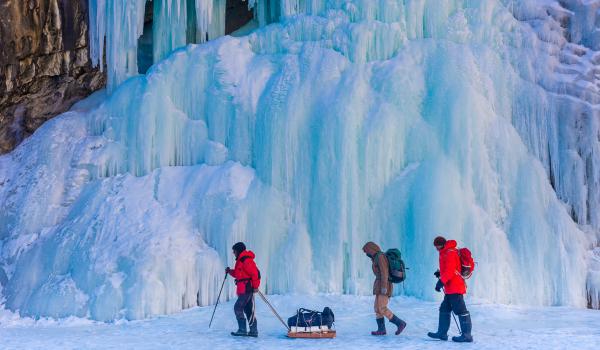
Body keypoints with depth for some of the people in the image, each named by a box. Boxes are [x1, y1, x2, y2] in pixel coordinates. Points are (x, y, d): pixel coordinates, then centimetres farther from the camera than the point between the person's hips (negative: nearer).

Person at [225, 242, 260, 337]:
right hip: (243, 289, 10)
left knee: (238, 308, -9)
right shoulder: (240, 260, 18)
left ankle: (242, 330, -6)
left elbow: (255, 273, -19)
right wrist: (230, 271, 12)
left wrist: (255, 286, -17)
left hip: (246, 289, -10)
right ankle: (253, 331, 13)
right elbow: (238, 274, 26)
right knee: (248, 310, 10)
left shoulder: (246, 260, -15)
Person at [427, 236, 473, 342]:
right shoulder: (446, 253, 18)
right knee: (444, 310, 14)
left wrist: (441, 281, -24)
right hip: (450, 289, 11)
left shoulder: (450, 253, -13)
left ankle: (467, 335, -6)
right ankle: (442, 333, 20)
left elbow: (450, 270, -22)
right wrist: (441, 273, 16)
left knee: (460, 310, -8)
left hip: (455, 287, -11)